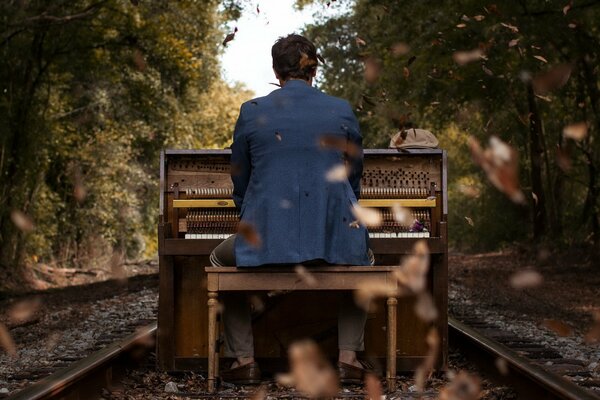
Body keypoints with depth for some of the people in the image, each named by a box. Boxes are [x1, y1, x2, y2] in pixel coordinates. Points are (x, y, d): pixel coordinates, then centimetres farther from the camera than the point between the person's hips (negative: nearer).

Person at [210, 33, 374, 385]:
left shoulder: (252, 112, 2)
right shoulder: (342, 111, 4)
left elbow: (240, 184, 13)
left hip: (266, 239, -1)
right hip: (332, 237, 1)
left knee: (221, 260, 31)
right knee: (363, 260, 36)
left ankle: (245, 360, 23)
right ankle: (349, 357, 23)